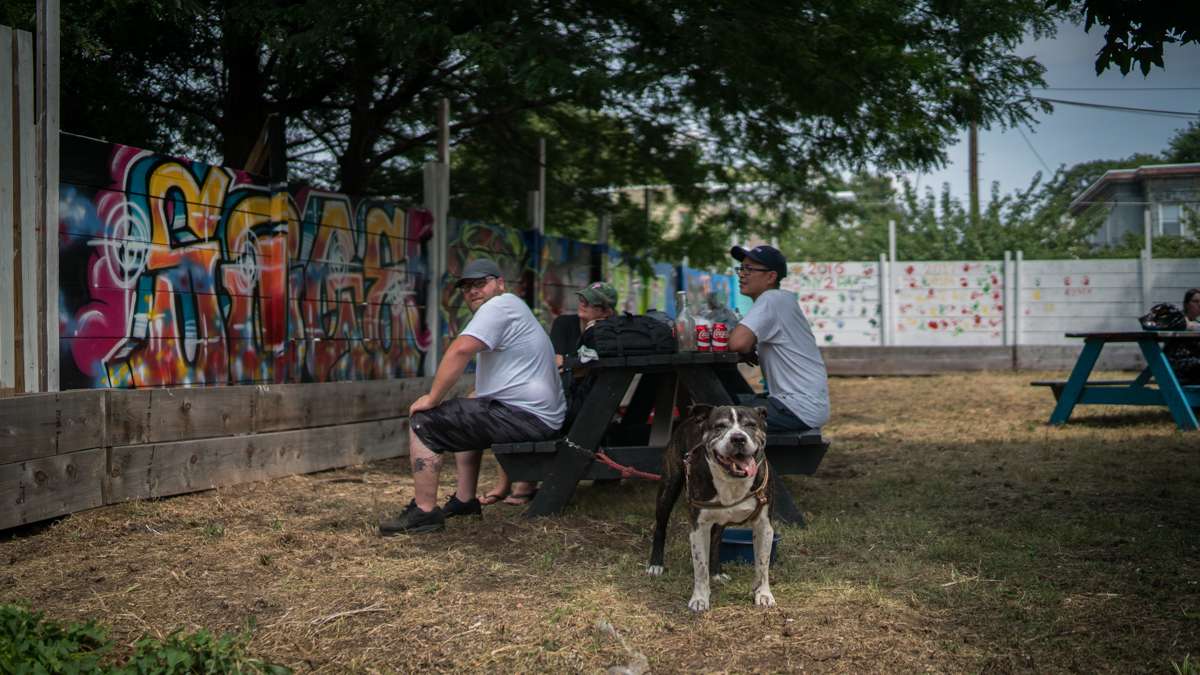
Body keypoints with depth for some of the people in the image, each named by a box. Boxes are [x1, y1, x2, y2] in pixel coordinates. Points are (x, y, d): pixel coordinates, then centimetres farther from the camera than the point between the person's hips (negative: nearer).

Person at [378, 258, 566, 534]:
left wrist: (433, 398, -16)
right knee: (466, 418, 35)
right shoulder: (509, 309, 23)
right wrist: (467, 406, 20)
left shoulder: (500, 305, -10)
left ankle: (424, 512, -8)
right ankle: (464, 500, 30)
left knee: (424, 422, -9)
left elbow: (460, 350, -24)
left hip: (525, 416, -11)